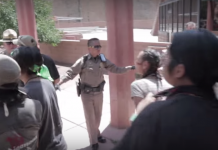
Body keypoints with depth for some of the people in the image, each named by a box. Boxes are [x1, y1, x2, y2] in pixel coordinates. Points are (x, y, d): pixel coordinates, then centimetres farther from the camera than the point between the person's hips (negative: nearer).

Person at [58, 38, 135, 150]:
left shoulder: (102, 59, -4)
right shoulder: (82, 61, -17)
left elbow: (115, 69, 4)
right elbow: (70, 74, -17)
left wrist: (129, 68, 0)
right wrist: (57, 82, -28)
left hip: (99, 93, 4)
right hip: (87, 94, -4)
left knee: (98, 116, 20)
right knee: (90, 118, 9)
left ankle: (96, 134, 45)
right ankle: (94, 140, 28)